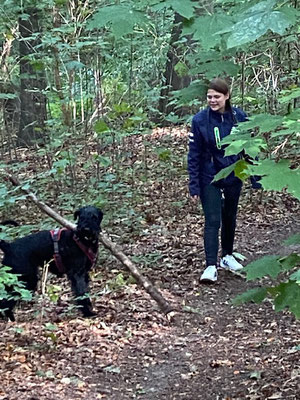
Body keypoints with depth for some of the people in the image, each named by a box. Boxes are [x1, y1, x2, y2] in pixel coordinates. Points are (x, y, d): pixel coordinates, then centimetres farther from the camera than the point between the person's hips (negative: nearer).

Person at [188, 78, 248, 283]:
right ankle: (211, 266, -11)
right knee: (213, 220, -10)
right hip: (210, 179, -3)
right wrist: (194, 186, -10)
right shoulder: (200, 120, -12)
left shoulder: (239, 117, -7)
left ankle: (227, 256, 35)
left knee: (230, 218, 17)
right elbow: (194, 155, -8)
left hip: (233, 177, 3)